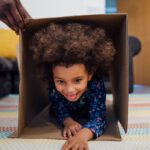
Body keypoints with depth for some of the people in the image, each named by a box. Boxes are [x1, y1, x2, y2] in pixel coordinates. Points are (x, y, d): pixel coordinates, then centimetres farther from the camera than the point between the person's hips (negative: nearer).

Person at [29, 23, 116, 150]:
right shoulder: (54, 87, -40)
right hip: (70, 114, 2)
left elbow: (98, 118, -53)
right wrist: (67, 121, -52)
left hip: (89, 114, -1)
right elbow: (60, 111, -27)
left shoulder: (96, 85, -47)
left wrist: (83, 134, -76)